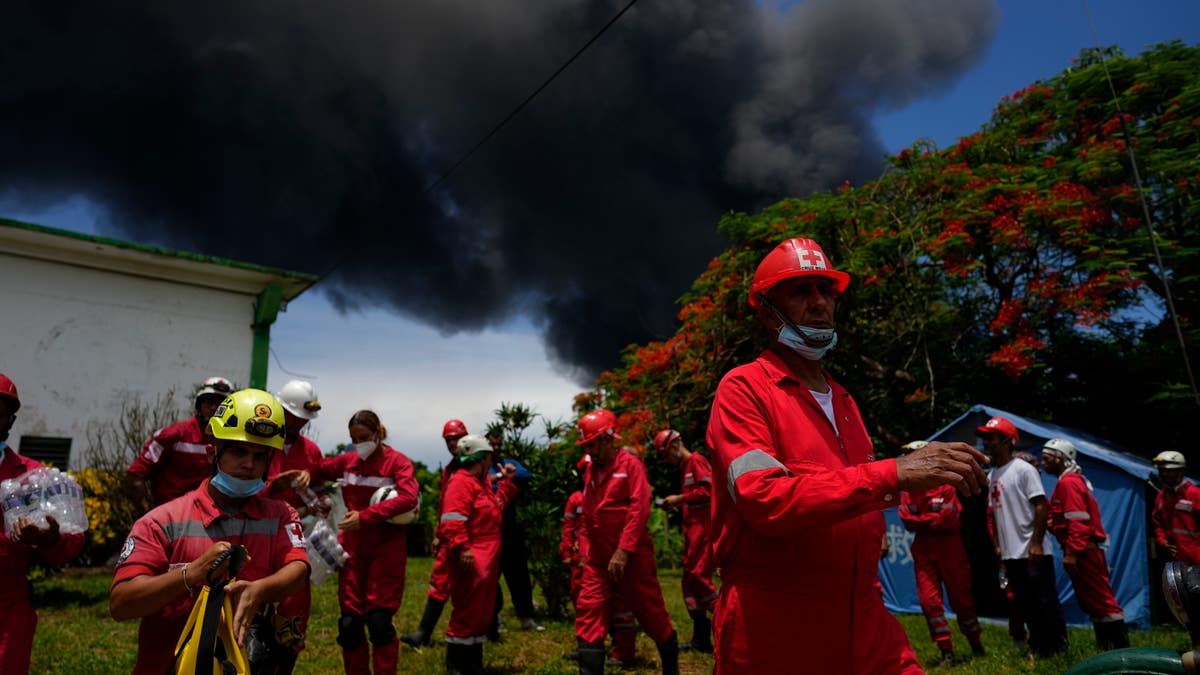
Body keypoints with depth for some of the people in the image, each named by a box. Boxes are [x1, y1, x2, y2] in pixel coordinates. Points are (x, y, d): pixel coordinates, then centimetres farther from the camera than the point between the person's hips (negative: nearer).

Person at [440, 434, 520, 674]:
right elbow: (452, 520, -25)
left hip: (487, 557, 11)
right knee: (467, 610, -6)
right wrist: (461, 548, -33)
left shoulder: (481, 481, 19)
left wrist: (507, 481, 24)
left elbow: (497, 505, 28)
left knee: (483, 610, 16)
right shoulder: (461, 482, -15)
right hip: (470, 557, -11)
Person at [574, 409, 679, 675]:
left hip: (631, 557, -6)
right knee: (588, 613, -4)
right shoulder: (591, 470, 11)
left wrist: (623, 552, -21)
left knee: (652, 614, 7)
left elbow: (639, 510, -17)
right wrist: (584, 550, 8)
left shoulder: (630, 464, -8)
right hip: (598, 559, 6)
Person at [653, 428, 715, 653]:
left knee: (699, 576, -14)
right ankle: (700, 638, 14)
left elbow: (708, 490, -19)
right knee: (690, 578, 9)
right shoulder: (684, 467, 20)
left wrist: (679, 498, -12)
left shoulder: (696, 461, -9)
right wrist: (677, 505, 10)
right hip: (692, 527, 10)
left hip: (703, 526, -10)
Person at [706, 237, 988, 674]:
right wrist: (894, 473, -26)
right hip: (774, 635, -6)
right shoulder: (743, 389, -8)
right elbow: (765, 500, -23)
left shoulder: (844, 401, 16)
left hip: (865, 624, 7)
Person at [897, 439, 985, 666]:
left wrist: (921, 521, -8)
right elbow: (907, 521, -4)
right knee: (929, 599, -2)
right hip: (923, 550, 4)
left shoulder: (946, 484, -9)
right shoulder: (907, 490, 5)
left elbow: (948, 518, -16)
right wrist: (933, 521, -14)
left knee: (961, 597, 8)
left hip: (950, 548, -4)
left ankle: (975, 642, 30)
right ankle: (946, 651, 8)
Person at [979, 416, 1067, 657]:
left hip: (1032, 552, -8)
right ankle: (1038, 646, 23)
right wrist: (998, 544, 14)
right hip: (1010, 553, 8)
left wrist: (1036, 543, -19)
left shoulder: (1023, 469, -9)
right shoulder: (991, 476, 13)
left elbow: (1041, 507, -14)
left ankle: (1057, 647, 9)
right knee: (1025, 604, 13)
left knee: (1045, 602, -2)